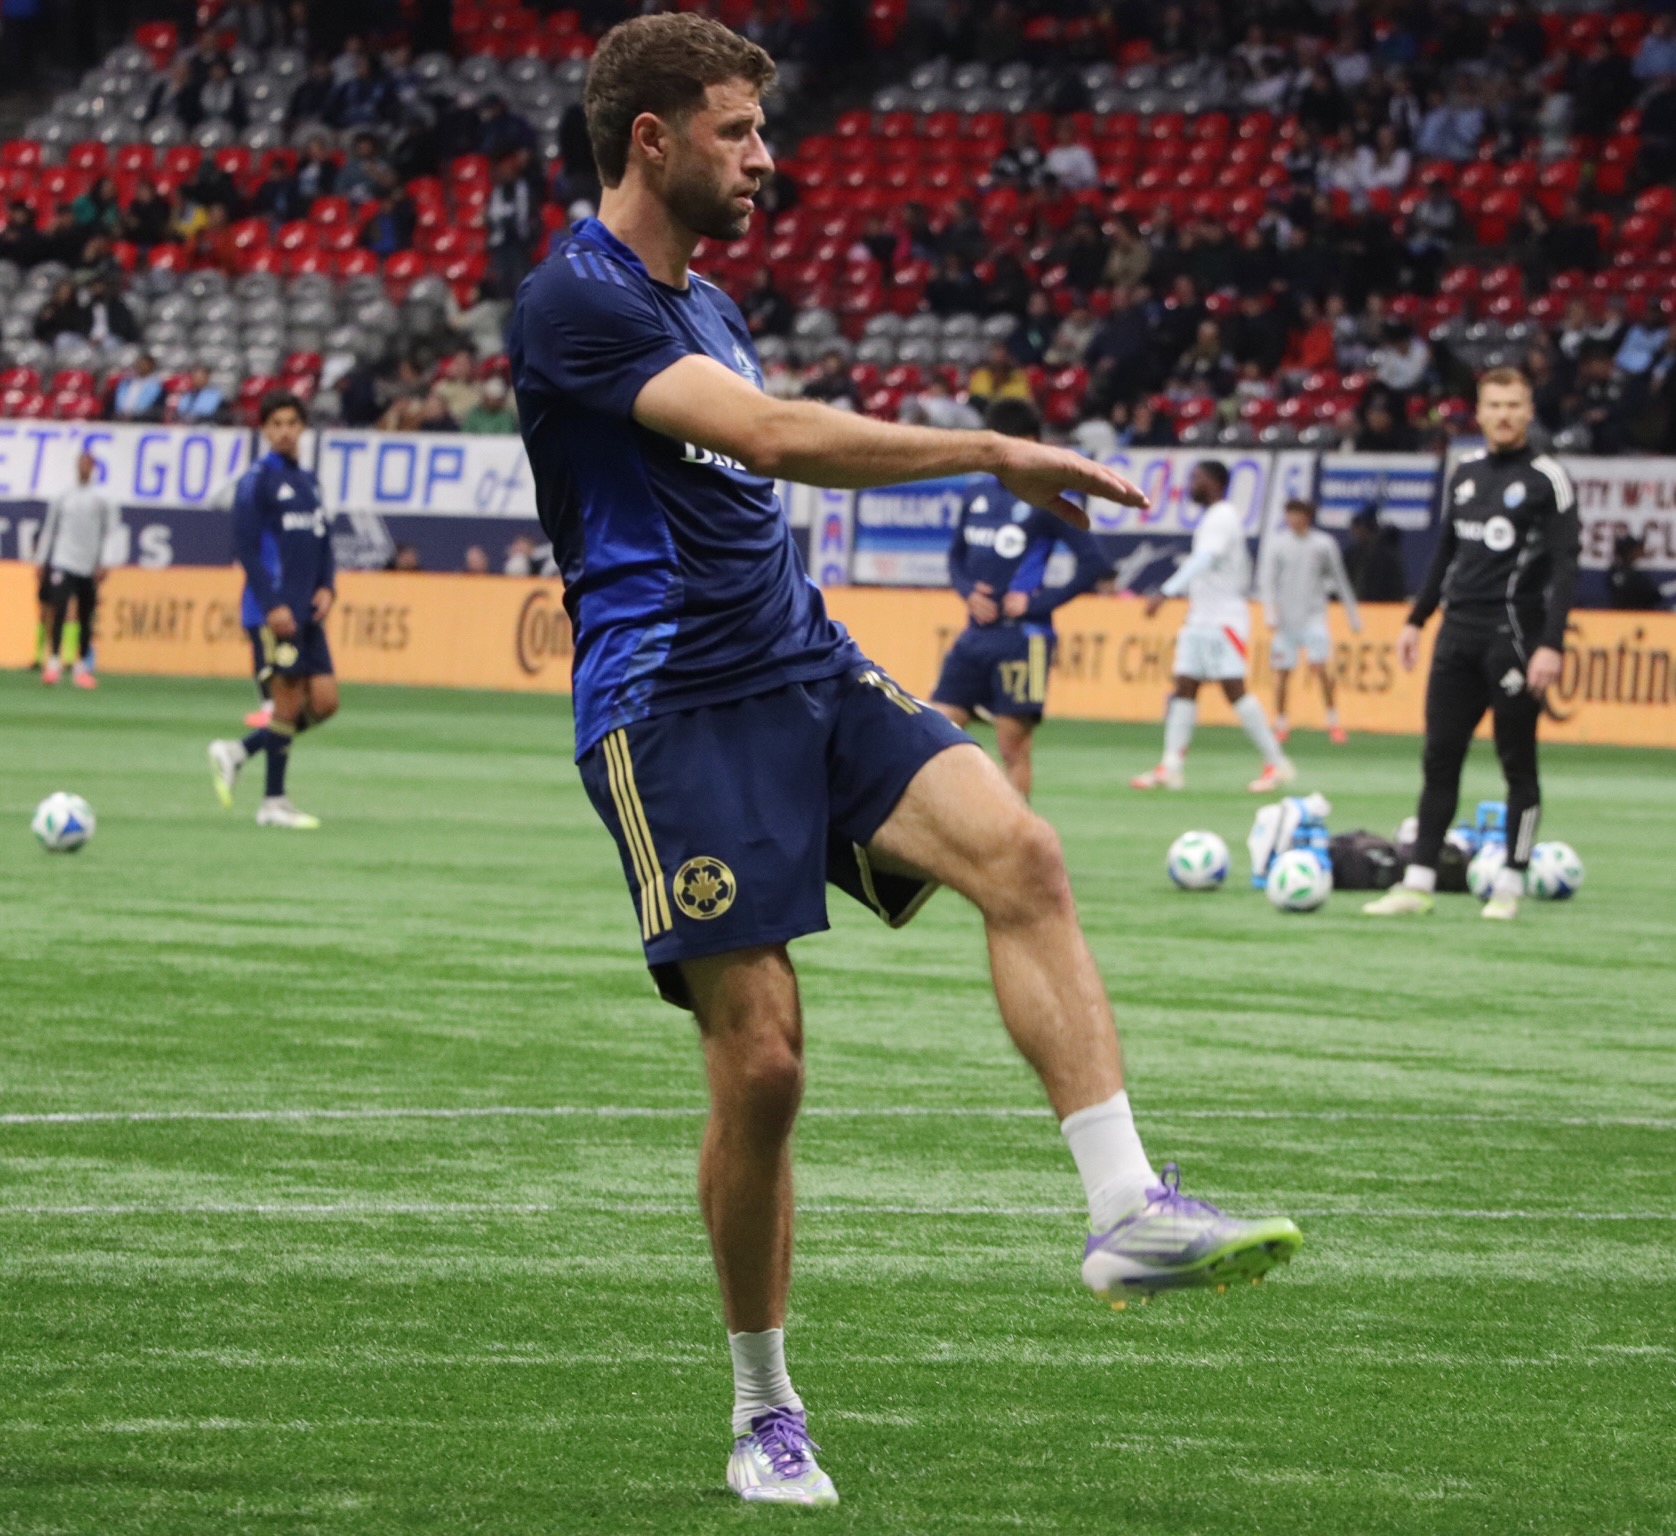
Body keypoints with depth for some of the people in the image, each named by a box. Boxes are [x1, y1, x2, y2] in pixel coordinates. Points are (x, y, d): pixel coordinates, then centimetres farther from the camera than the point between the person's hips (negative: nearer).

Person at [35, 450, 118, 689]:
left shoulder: (101, 501, 2)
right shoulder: (62, 498, 9)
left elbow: (109, 533, 1)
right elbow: (49, 530, 15)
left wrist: (102, 564, -6)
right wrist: (41, 560, 12)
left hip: (89, 569, 0)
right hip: (62, 563, 0)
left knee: (86, 620, 4)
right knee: (59, 611, -13)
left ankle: (82, 669, 12)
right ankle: (52, 664, -15)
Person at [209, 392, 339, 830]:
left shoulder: (308, 481, 17)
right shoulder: (257, 480, -6)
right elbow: (246, 547, -12)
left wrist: (327, 587, 2)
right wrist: (272, 605, -17)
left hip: (306, 612, 7)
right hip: (274, 610, -7)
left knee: (324, 702, 2)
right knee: (288, 702, -7)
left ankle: (238, 753, 16)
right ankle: (274, 802, 3)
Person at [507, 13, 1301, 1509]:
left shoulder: (703, 304, 20)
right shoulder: (573, 301, -10)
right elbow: (767, 435, -22)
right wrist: (994, 453, -22)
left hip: (803, 670, 8)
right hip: (672, 709, -7)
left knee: (1019, 849, -19)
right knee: (762, 1060, -10)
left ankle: (1127, 1207, -27)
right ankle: (765, 1414, 7)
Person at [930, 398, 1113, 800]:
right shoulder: (979, 493, 11)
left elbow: (1095, 563, -10)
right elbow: (957, 555, 21)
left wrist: (1039, 602, -13)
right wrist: (967, 591, 0)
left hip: (1022, 637, -6)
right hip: (976, 634, 6)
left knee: (1013, 745, -3)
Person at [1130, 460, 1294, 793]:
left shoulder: (1222, 517, -13)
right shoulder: (1212, 517, 18)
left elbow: (1204, 560, -26)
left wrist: (1166, 592, -34)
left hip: (1224, 619, -10)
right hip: (1201, 616, 10)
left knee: (1233, 688, -11)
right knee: (1184, 688, 2)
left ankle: (1277, 764, -6)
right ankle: (1170, 768, -1)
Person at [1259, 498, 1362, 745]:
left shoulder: (1324, 544, 4)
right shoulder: (1277, 545, 4)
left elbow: (1340, 581, 11)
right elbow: (1268, 582, 1)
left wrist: (1353, 616, 13)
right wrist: (1270, 612, -13)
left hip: (1313, 616, -1)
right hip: (1285, 619, 1)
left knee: (1319, 666, -15)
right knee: (1282, 672, 0)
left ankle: (1333, 722, -3)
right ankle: (1280, 725, 13)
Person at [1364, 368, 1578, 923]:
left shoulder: (1548, 479, -6)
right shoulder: (1465, 473, 13)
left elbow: (1564, 566, -11)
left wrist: (1552, 645, -19)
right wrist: (1416, 619, 19)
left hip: (1514, 639, -6)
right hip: (1459, 635, 6)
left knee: (1517, 763, 0)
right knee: (1440, 759, 3)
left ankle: (1509, 886, 6)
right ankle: (1418, 883, 5)